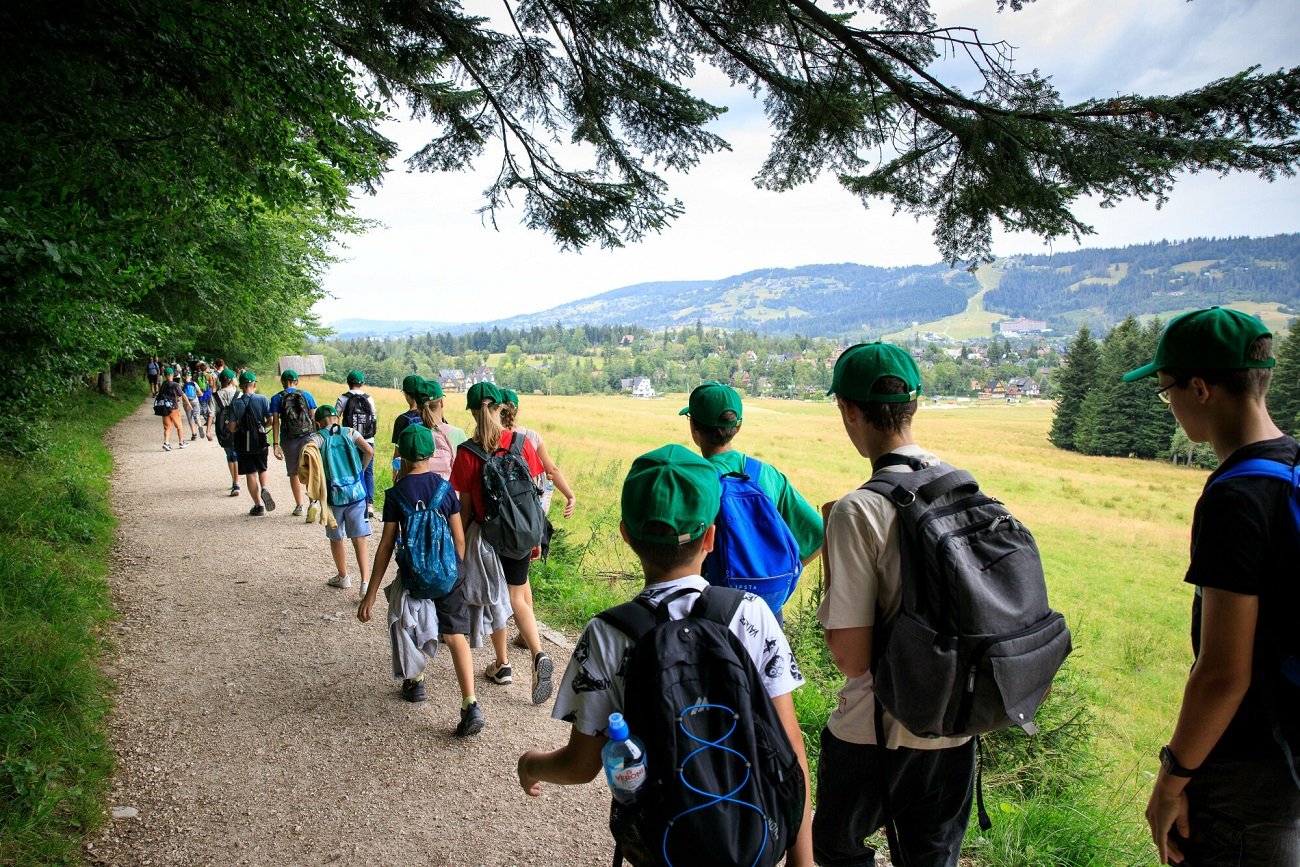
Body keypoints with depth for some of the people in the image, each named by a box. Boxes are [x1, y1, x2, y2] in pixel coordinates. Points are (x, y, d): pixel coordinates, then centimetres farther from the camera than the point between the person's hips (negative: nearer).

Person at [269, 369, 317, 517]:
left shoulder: (277, 398, 2)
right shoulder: (306, 395, 5)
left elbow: (275, 422, -4)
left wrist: (275, 444, -4)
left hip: (288, 440, 0)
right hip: (308, 437, 0)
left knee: (294, 473, 13)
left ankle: (299, 506, 19)